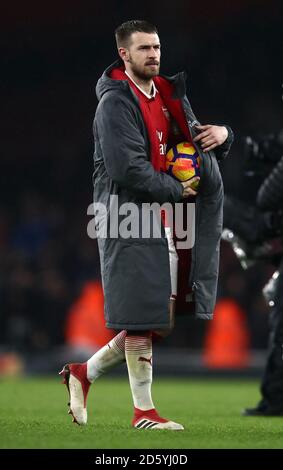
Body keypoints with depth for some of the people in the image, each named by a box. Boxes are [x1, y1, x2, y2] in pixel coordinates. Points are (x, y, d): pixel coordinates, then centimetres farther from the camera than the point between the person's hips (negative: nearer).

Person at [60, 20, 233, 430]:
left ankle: (85, 372, 22)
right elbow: (128, 168, -19)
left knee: (159, 321, 9)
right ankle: (143, 410, 5)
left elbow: (196, 138, 21)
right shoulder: (116, 102, -10)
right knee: (141, 318, -5)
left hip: (162, 221, 8)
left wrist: (221, 134, -2)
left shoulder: (168, 96, 15)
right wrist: (177, 190, -12)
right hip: (128, 216, -8)